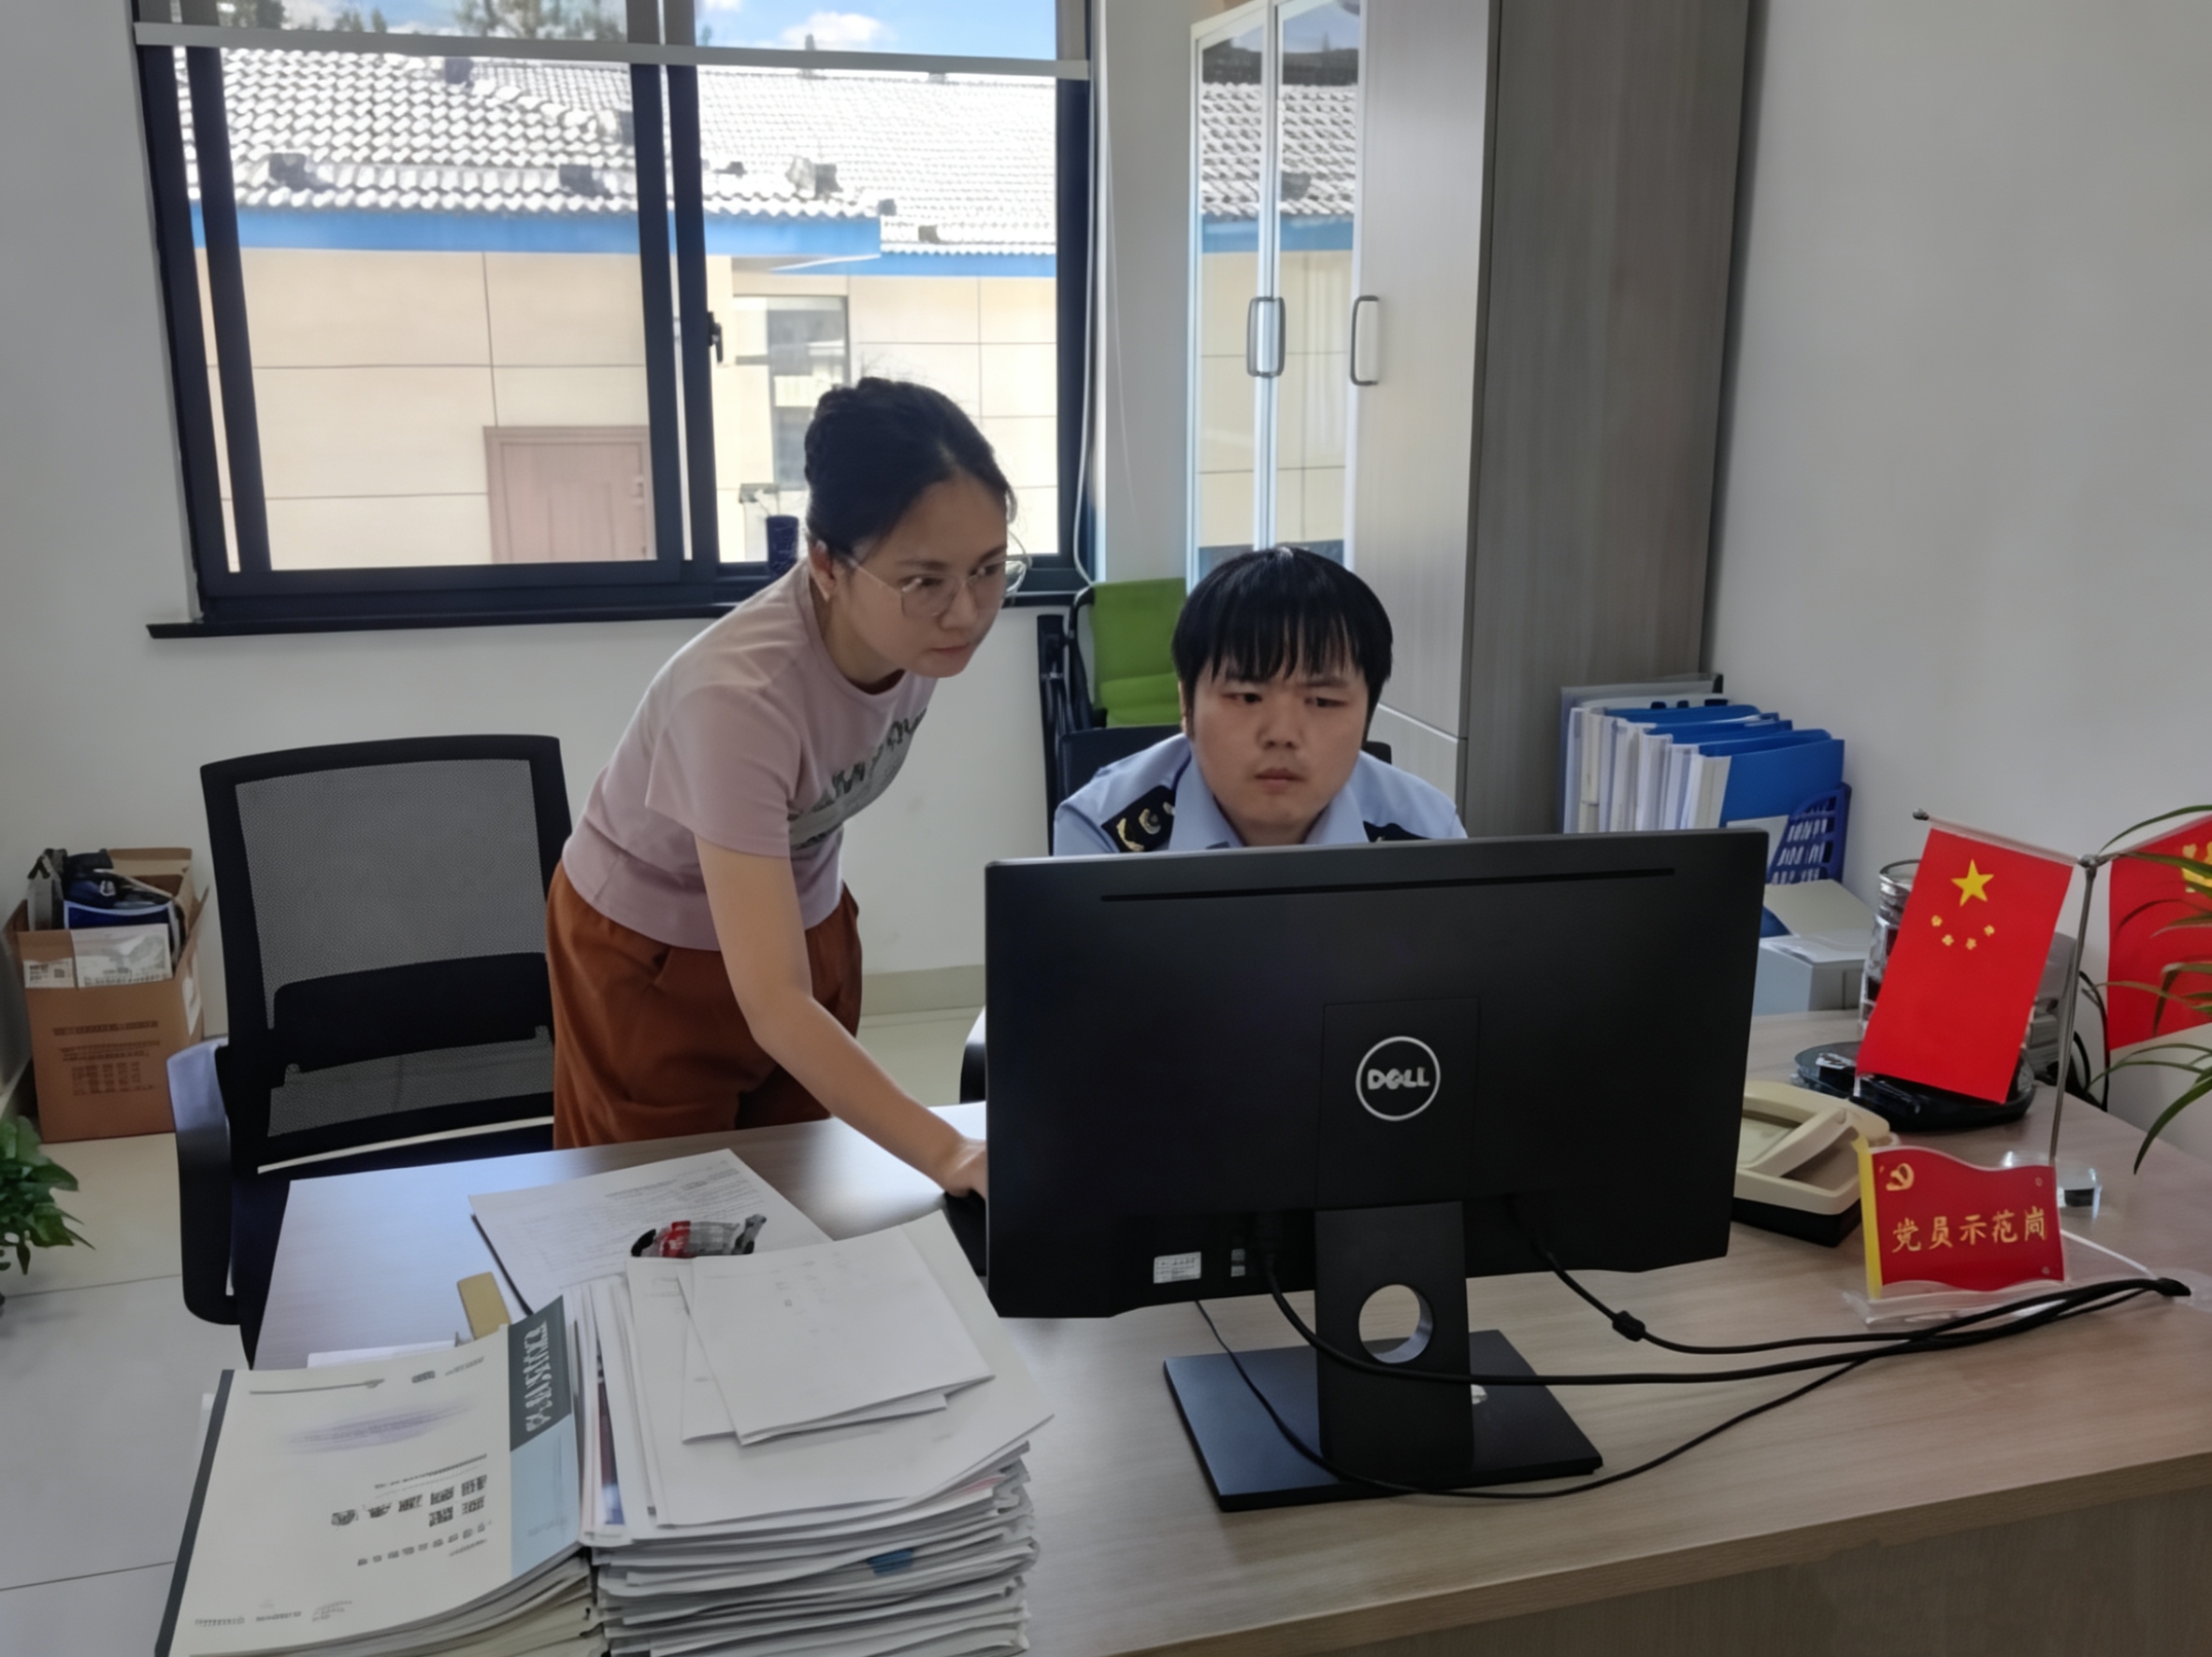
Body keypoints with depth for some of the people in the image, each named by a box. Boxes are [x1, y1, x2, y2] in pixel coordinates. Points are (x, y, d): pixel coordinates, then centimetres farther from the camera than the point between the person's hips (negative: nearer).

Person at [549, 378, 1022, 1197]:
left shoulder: (922, 620, -22)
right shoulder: (741, 693, -40)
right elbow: (773, 1006, -44)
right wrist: (952, 1157, -54)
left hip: (804, 918, 5)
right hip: (653, 953, -5)